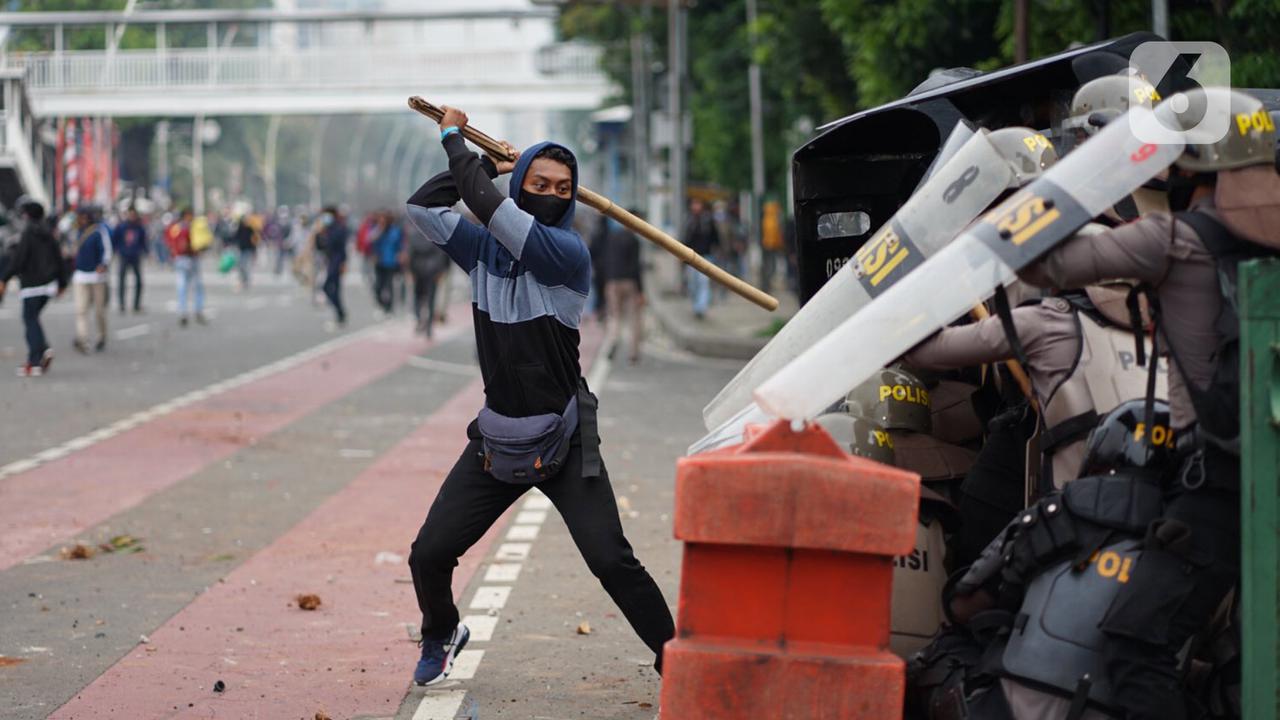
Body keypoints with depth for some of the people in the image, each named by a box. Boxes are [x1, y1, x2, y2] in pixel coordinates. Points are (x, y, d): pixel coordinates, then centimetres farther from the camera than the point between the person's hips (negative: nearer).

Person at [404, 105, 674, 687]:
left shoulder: (568, 254, -14)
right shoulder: (484, 248, 5)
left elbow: (487, 206, -22)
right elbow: (422, 206, 0)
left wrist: (454, 139, -8)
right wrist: (490, 163, -2)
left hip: (563, 442, -5)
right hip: (497, 438, 5)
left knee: (611, 560, -17)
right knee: (428, 556, 4)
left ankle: (672, 656, -3)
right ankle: (441, 635, 34)